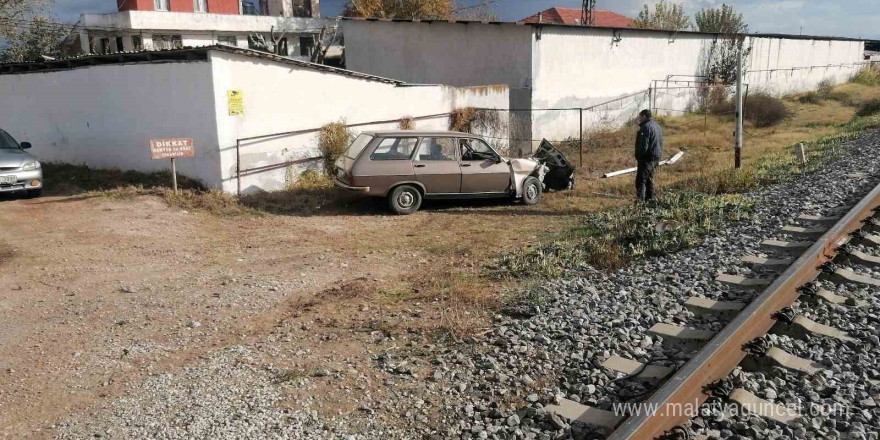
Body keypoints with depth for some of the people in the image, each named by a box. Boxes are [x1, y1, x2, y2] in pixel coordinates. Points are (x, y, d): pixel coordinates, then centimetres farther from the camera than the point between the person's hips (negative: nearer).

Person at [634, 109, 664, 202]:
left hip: (647, 157, -10)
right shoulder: (656, 125, 16)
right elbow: (660, 142, 20)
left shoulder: (646, 127, -17)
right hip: (656, 156, 10)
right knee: (649, 178, 20)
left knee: (641, 179, -11)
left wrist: (638, 156, -12)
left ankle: (640, 199, -18)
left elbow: (643, 145, -22)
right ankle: (650, 197, 27)